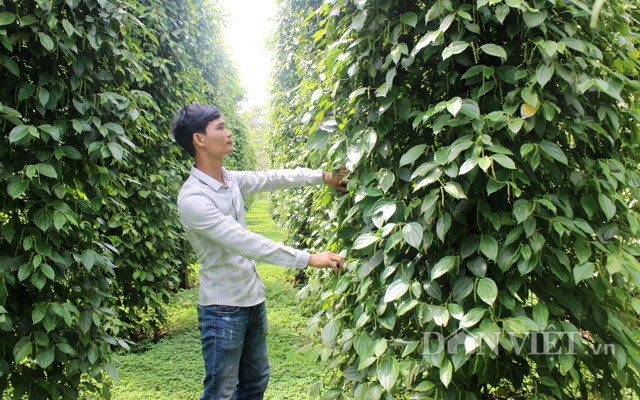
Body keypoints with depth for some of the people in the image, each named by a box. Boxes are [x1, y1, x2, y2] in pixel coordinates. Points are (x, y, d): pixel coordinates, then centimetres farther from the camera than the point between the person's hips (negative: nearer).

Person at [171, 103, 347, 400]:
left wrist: (323, 176, 9)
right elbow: (244, 242, -29)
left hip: (253, 298, 8)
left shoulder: (231, 180, 3)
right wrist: (308, 259, -30)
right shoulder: (192, 198, -23)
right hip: (223, 307, -8)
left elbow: (275, 178, 15)